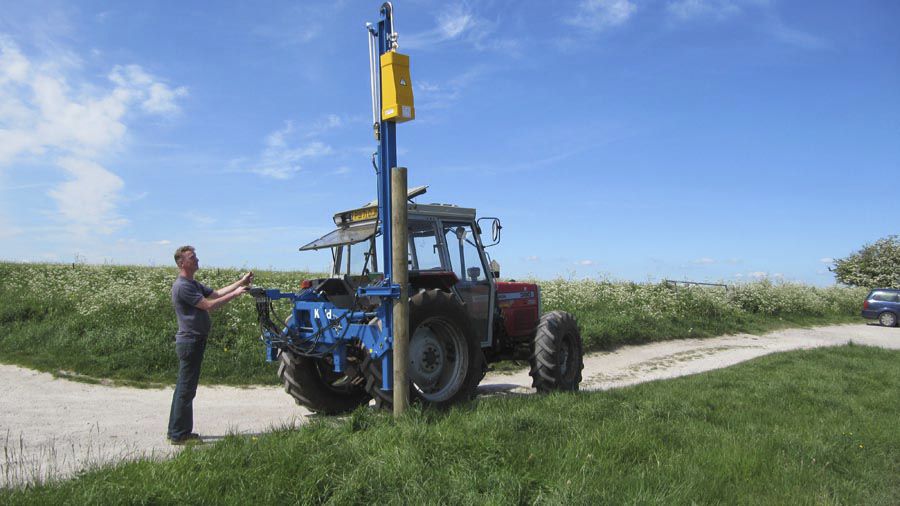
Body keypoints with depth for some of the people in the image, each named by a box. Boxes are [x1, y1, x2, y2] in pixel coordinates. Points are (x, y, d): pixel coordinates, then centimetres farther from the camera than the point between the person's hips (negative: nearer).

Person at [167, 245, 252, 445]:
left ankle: (177, 431, 24)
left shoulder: (194, 284, 16)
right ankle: (179, 434, 3)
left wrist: (240, 282, 11)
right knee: (186, 388, -4)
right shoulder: (182, 286, -16)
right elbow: (209, 305, -19)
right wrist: (235, 294, -13)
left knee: (184, 387, 15)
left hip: (193, 341, 10)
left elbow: (216, 293, 17)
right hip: (190, 342, -10)